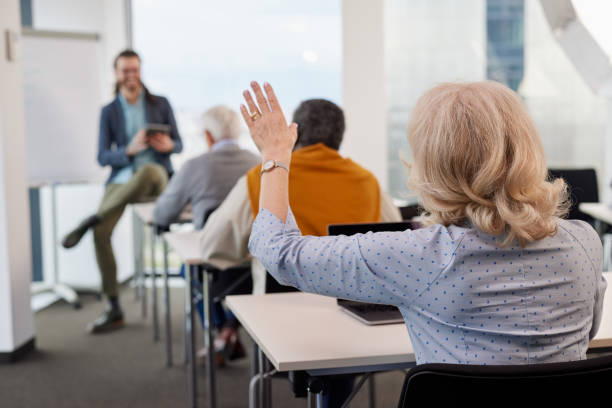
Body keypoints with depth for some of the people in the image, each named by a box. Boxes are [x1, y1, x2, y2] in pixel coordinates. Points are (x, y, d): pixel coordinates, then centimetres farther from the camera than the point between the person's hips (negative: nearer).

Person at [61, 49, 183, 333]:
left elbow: (179, 144, 10)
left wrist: (168, 145, -15)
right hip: (122, 180, 1)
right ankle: (114, 310, -11)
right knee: (102, 234, -24)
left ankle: (89, 222, -28)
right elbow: (103, 158, 3)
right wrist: (129, 150, -17)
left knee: (148, 170, -41)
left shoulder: (161, 104, 7)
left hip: (157, 179, -1)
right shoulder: (109, 112, 9)